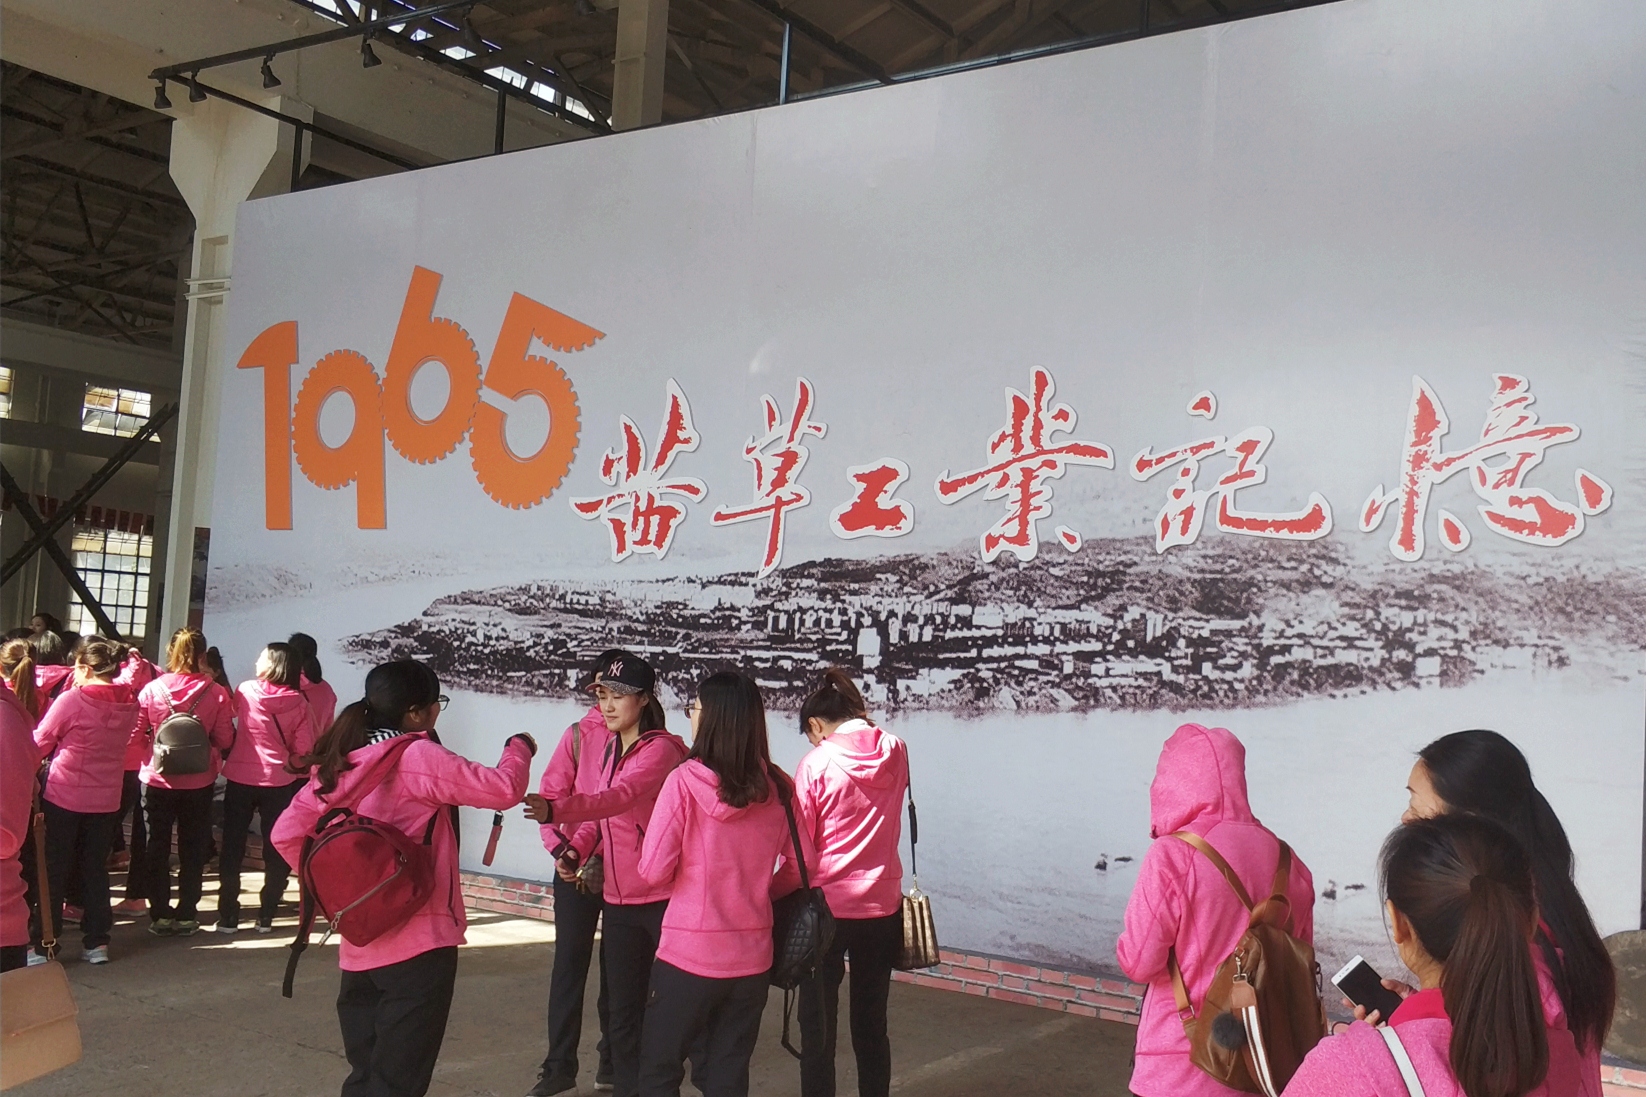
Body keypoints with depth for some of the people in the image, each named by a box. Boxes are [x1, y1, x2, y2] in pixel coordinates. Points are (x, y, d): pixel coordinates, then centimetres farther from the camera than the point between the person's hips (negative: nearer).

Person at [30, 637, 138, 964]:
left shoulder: (72, 700, -16)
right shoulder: (129, 704, -2)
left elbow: (39, 744, -7)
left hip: (63, 798, -4)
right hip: (106, 801, 4)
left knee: (53, 871, 8)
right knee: (95, 869, 14)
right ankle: (97, 941, 17)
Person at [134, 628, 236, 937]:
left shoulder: (152, 689, -11)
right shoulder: (217, 693, -12)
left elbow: (137, 735, -6)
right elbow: (225, 740, -8)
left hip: (157, 781, 0)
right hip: (199, 783, 0)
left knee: (157, 848, 14)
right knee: (192, 850, 13)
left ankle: (161, 915, 18)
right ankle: (186, 915, 17)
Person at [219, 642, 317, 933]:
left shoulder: (245, 691, -6)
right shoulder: (298, 702, -9)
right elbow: (305, 748, -9)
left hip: (240, 778, 0)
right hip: (280, 781, 0)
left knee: (233, 847, 11)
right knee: (276, 849, 11)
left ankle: (228, 916, 12)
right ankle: (266, 916, 13)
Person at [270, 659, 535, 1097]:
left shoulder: (338, 762, 6)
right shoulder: (418, 758, -14)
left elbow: (285, 834, 6)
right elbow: (503, 789, -15)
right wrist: (519, 748, 4)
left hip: (358, 945, 7)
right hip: (419, 944, -7)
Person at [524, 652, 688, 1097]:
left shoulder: (660, 750, -15)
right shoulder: (609, 750, 11)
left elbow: (620, 797, -32)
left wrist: (554, 810, -46)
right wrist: (575, 846, -3)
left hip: (663, 899, -7)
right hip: (619, 901, 8)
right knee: (622, 1015, 13)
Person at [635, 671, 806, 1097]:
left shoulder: (685, 780, -14)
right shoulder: (777, 788, -2)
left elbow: (654, 869, -14)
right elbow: (800, 866, 5)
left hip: (688, 954, -4)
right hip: (752, 957, 4)